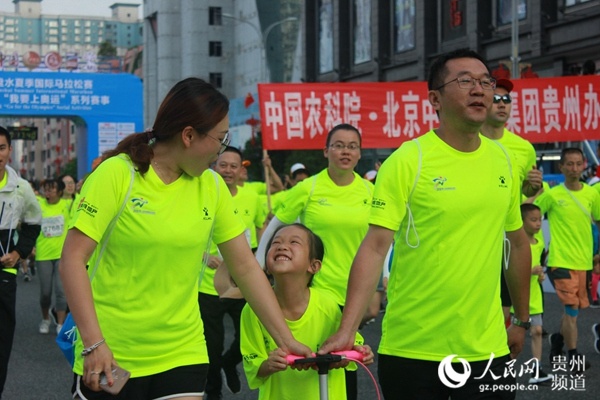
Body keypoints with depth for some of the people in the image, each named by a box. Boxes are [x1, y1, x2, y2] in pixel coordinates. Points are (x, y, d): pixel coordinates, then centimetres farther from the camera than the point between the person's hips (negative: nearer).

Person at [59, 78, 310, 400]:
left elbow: (245, 267, 7)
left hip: (182, 356, 3)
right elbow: (73, 259, -12)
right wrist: (94, 344, -20)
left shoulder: (212, 186, 3)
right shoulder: (116, 174, -10)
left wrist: (285, 338, 3)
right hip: (108, 359, -3)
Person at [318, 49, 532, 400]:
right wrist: (347, 331, -22)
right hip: (411, 350, -4)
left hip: (487, 349, 4)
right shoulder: (407, 161, -10)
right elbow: (375, 247, -13)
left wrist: (522, 320, 19)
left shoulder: (502, 160, 5)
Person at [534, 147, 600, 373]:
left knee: (576, 307, 14)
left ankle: (558, 338, 41)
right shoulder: (552, 195, -8)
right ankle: (573, 356, 4)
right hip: (561, 260, -4)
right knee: (572, 307, -9)